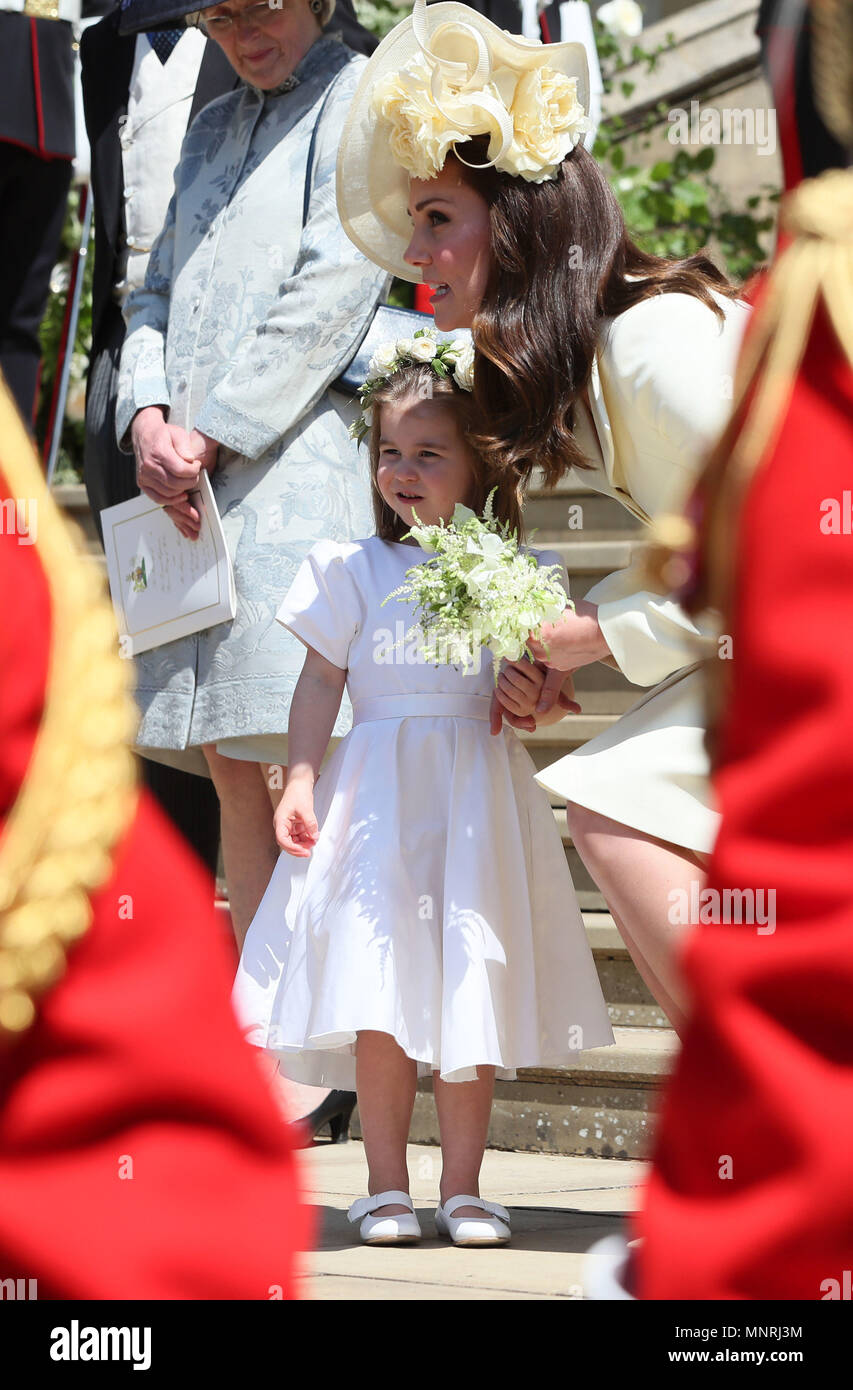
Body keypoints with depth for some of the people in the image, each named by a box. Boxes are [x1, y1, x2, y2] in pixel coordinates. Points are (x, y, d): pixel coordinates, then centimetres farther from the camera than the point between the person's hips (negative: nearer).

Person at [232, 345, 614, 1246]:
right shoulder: (354, 569, 3)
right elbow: (320, 682, 3)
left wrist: (535, 697, -11)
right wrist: (300, 783, -5)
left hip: (478, 793, 1)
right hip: (378, 791, -1)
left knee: (470, 989, 1)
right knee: (382, 998, -6)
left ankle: (463, 1186, 9)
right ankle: (386, 1186, 1)